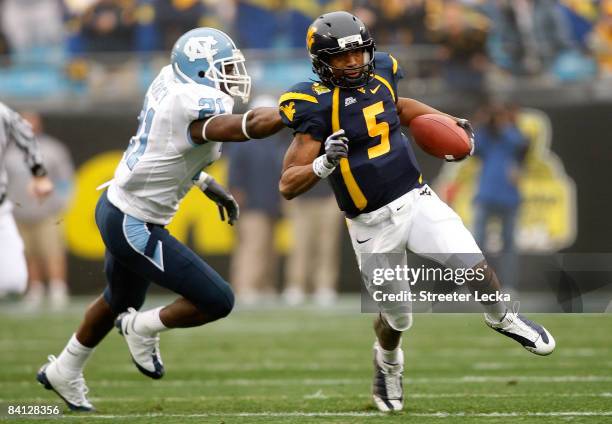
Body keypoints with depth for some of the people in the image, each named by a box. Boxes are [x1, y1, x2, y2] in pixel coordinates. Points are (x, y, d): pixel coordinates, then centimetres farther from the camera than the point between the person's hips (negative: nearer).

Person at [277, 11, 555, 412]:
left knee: (475, 266, -14)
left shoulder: (379, 73, 0)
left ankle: (501, 318, 18)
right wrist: (325, 163, -34)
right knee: (396, 316, 10)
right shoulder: (317, 105, -17)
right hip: (373, 225, -4)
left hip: (417, 199, 4)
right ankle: (388, 364, 44)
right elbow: (288, 185, -18)